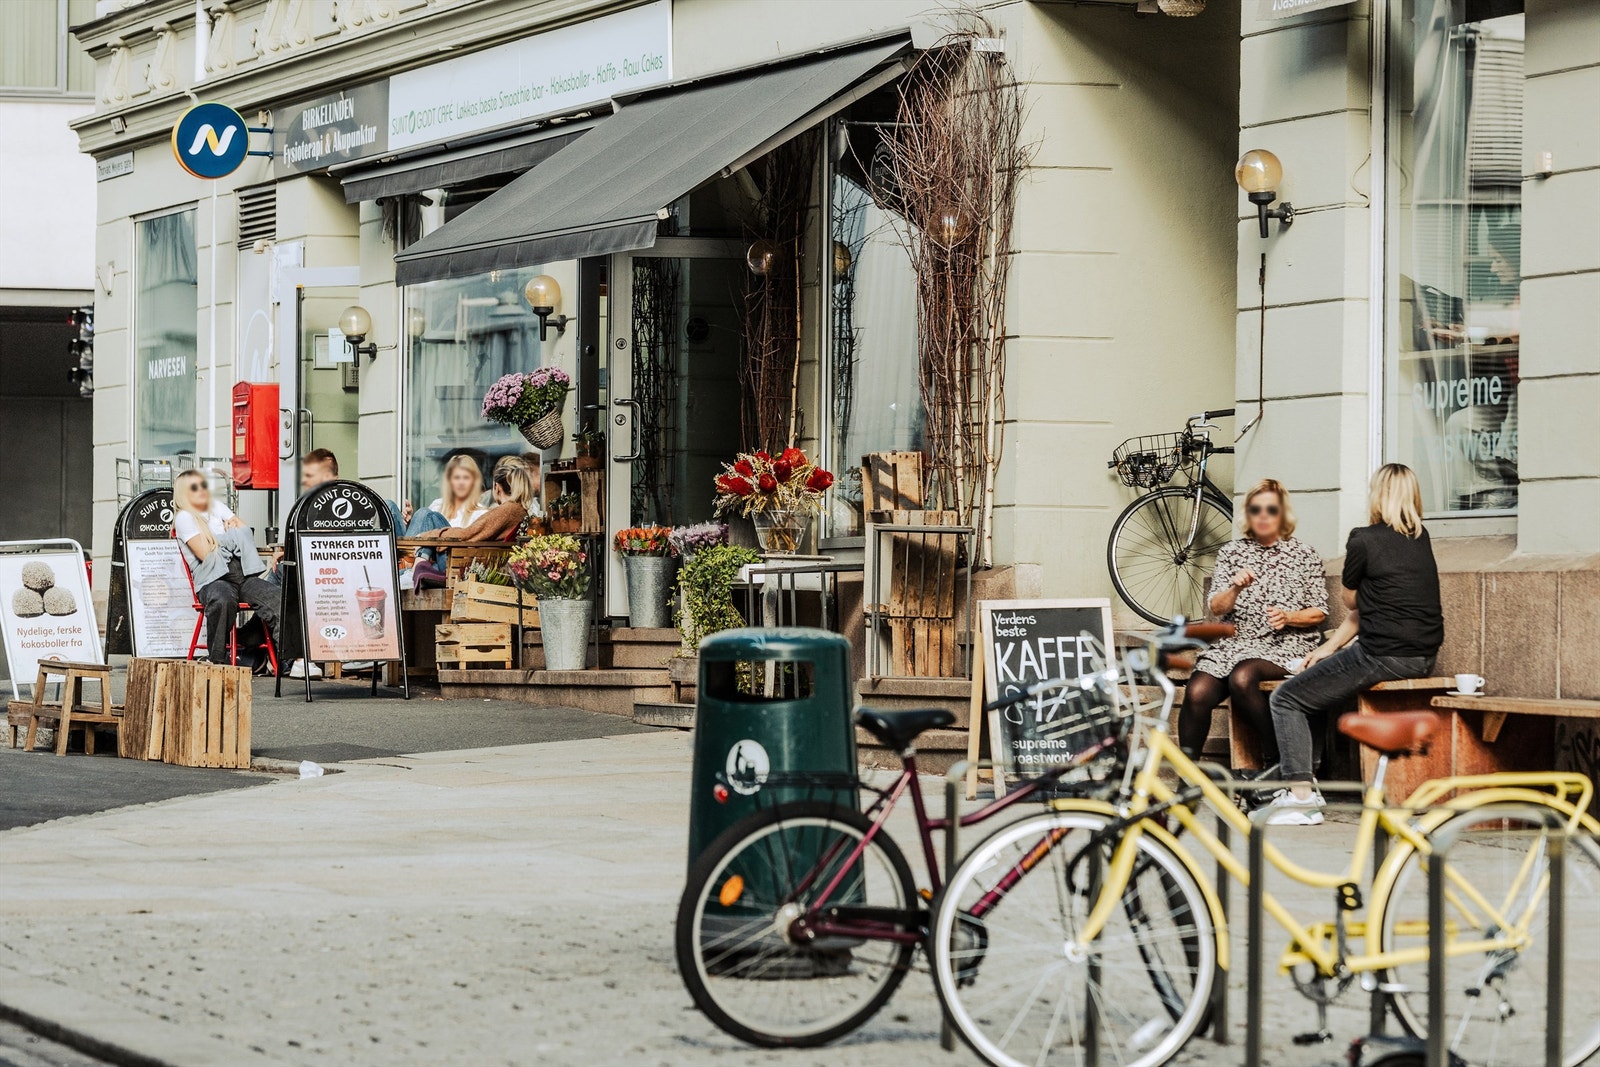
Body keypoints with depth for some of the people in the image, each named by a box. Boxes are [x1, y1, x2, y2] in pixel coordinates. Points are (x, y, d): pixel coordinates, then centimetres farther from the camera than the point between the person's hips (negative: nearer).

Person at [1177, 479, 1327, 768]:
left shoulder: (1304, 554, 9)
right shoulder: (1232, 552, 15)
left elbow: (1320, 613, 7)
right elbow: (1216, 608, 5)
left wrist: (1289, 617, -12)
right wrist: (1235, 587, -16)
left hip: (1286, 644, -3)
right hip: (1236, 641, 3)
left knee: (1242, 678, -36)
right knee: (1197, 693, -27)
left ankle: (1275, 762, -23)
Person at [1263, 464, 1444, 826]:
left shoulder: (1364, 539, -10)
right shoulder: (1421, 539, 13)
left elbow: (1351, 600, 7)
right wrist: (1328, 649, 19)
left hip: (1383, 657, -8)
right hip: (1423, 658, 8)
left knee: (1286, 699, 2)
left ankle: (1301, 794, -8)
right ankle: (1305, 779, 29)